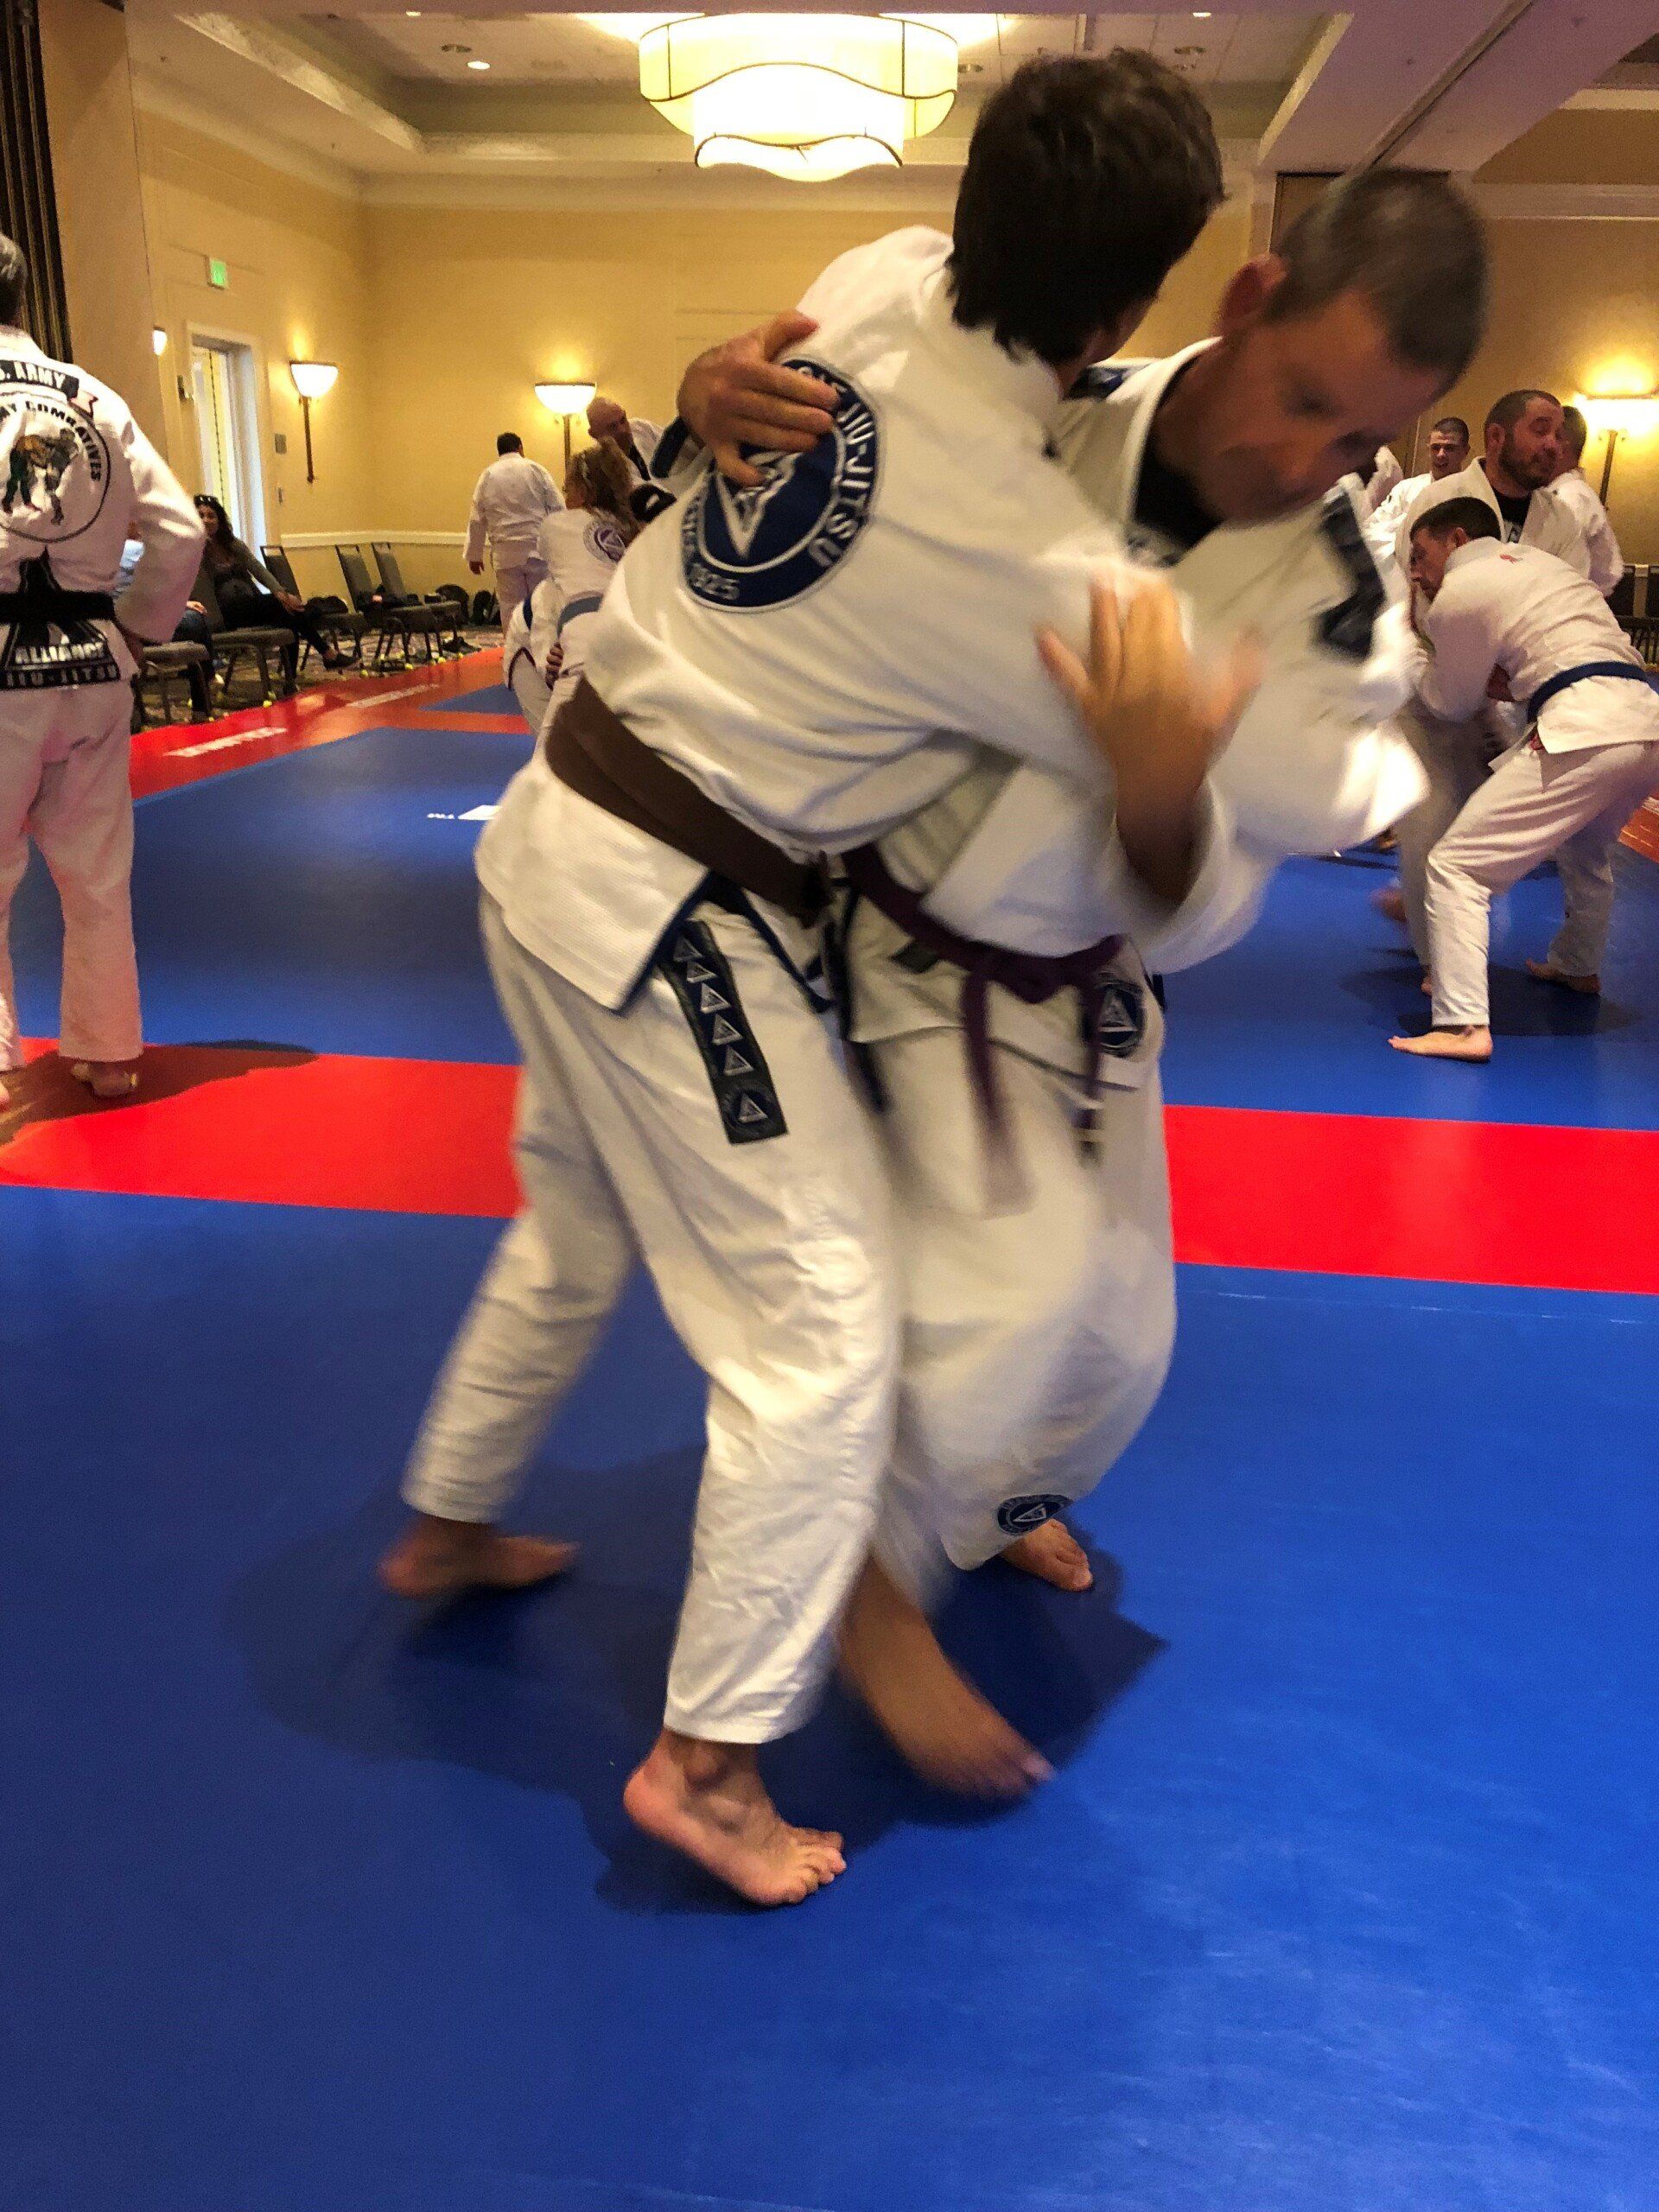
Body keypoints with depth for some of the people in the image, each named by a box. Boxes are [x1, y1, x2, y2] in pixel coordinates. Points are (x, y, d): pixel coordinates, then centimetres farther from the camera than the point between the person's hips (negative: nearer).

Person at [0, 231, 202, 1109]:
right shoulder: (97, 400, 7)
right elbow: (179, 532, 6)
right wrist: (132, 633, 13)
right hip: (89, 665, 5)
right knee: (97, 877, 15)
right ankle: (107, 1052, 25)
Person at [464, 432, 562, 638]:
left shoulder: (487, 477, 7)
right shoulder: (536, 470, 2)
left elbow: (476, 520, 8)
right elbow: (556, 508, -1)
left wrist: (474, 555, 16)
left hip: (506, 552, 1)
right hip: (538, 549, -1)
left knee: (510, 606, 4)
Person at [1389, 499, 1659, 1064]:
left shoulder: (1457, 595, 2)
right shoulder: (1537, 559, 26)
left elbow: (1451, 703, 13)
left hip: (1585, 734, -9)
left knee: (1457, 865, -9)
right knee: (1585, 851, 36)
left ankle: (1463, 1025, -19)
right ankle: (1576, 966, 56)